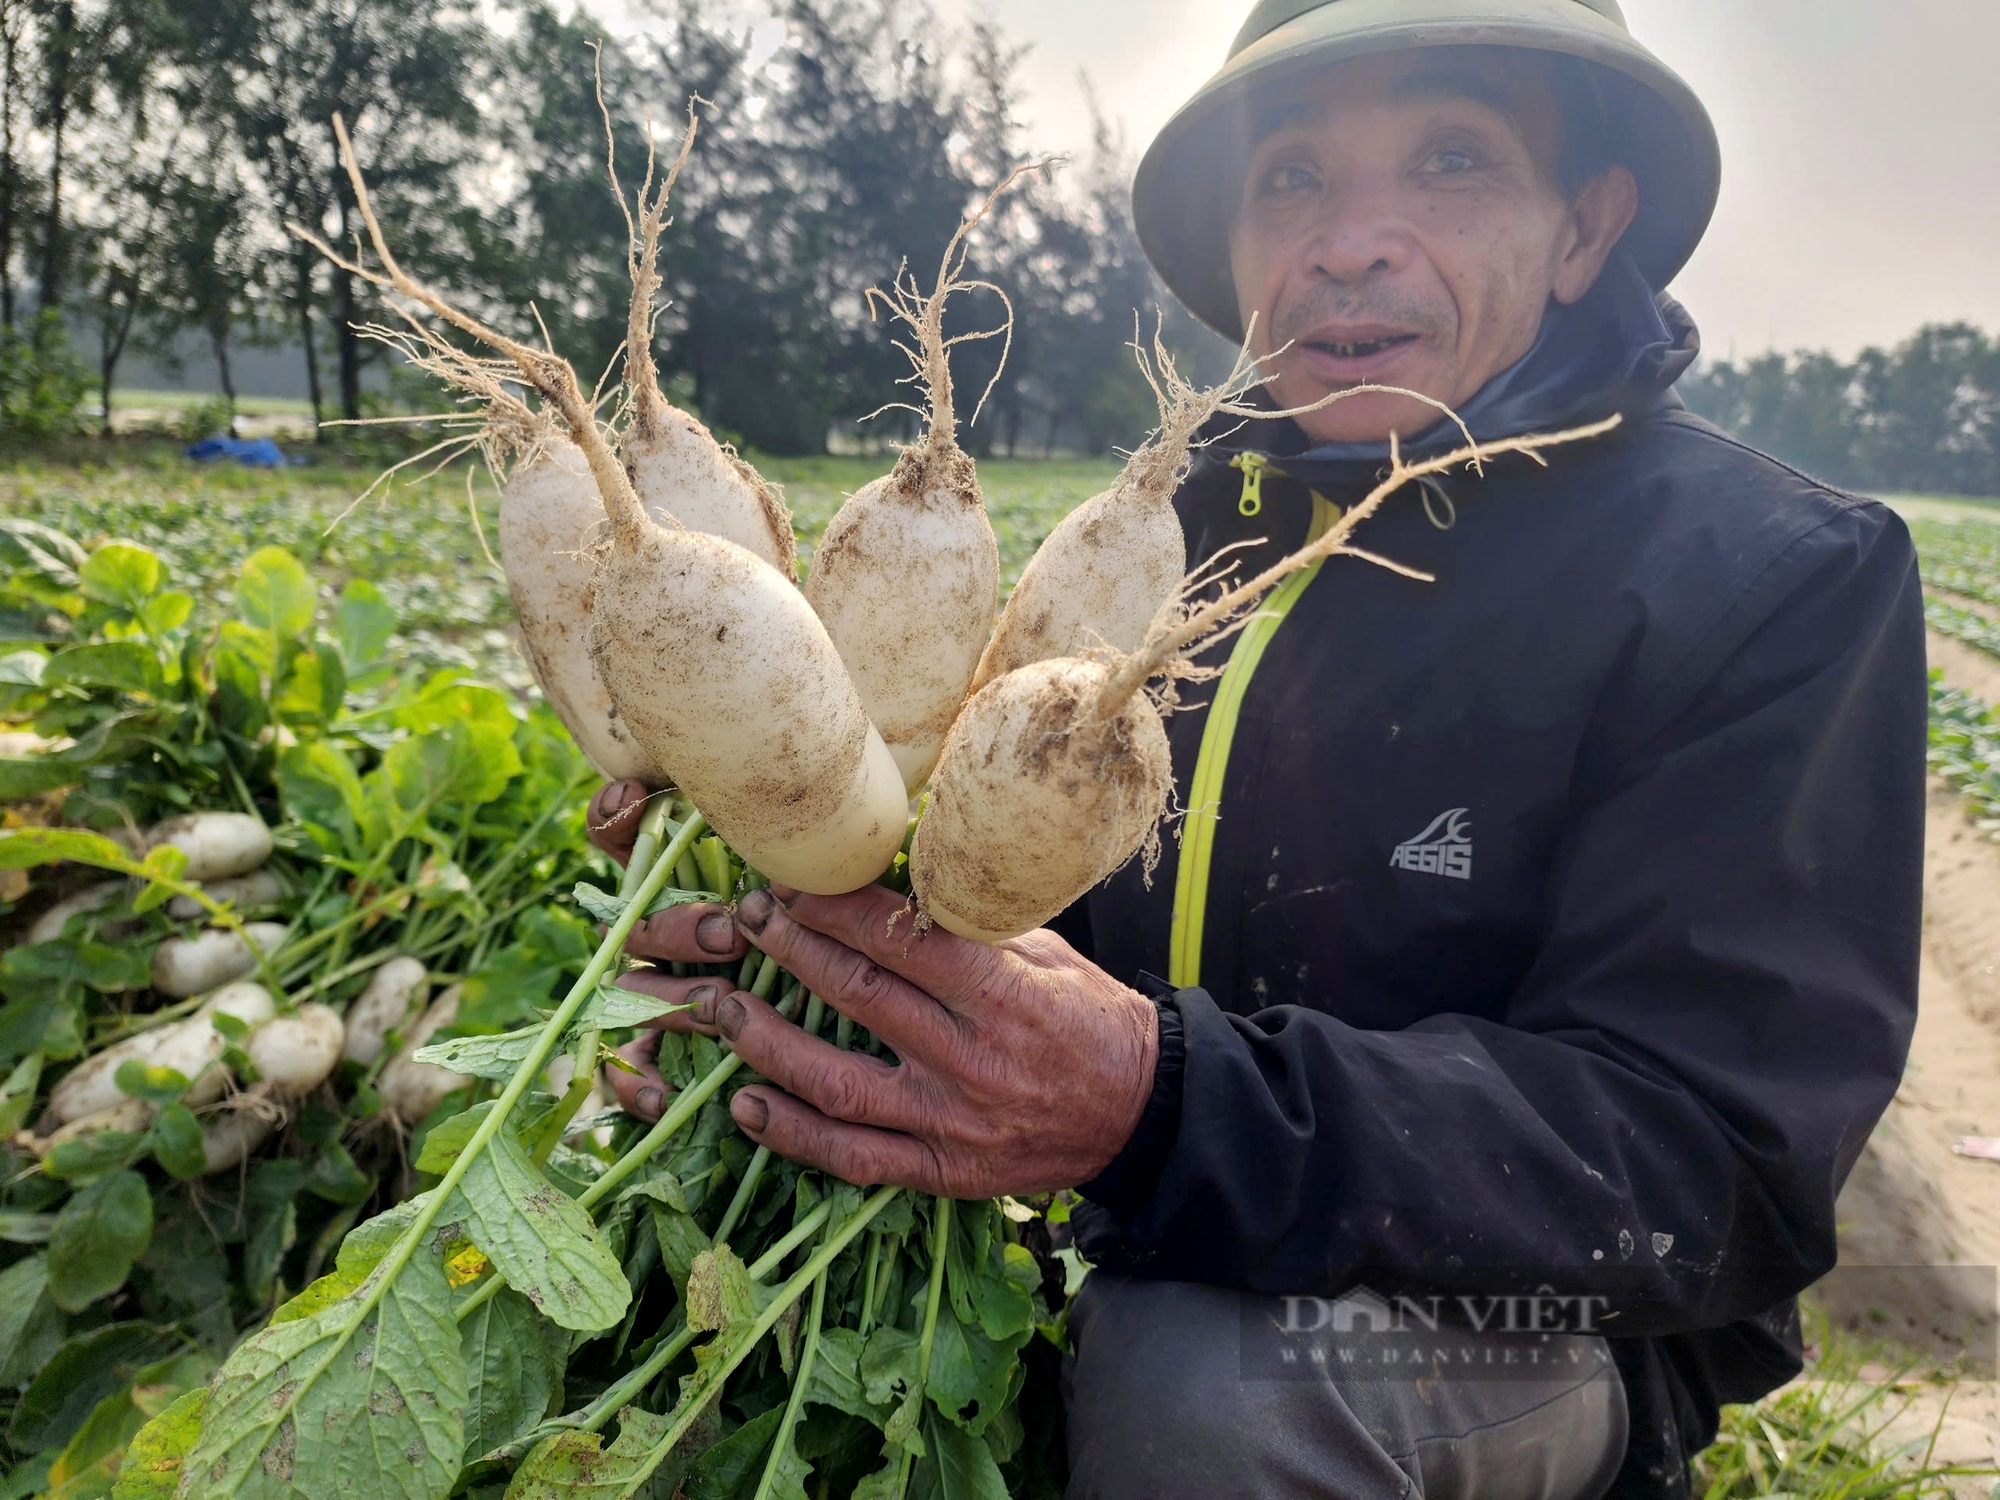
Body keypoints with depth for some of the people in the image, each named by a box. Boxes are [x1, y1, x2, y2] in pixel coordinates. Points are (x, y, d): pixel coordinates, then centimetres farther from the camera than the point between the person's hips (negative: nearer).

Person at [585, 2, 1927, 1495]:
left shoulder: (1779, 581, -15)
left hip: (1535, 1317, -3)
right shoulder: (1181, 528, 1)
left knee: (1201, 1369, -35)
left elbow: (1709, 1160, -23)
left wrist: (1165, 1108, -40)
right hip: (1130, 1248, 4)